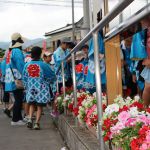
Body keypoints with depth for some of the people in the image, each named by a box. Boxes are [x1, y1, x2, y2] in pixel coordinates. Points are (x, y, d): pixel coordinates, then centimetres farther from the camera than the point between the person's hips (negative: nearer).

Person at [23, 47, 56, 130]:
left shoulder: (27, 65, -2)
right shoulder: (43, 65, -11)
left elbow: (24, 78, 5)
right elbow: (52, 76, -3)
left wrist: (26, 87, 18)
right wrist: (46, 81, 15)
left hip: (30, 88, 3)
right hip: (41, 88, -3)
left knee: (31, 105, 18)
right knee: (40, 106, 6)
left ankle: (30, 119, 0)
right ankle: (37, 123, 3)